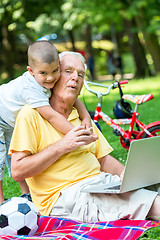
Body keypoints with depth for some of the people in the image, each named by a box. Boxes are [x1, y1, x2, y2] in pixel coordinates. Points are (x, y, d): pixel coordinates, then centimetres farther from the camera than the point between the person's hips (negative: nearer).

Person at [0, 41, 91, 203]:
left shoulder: (51, 81, -19)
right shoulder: (31, 89, -43)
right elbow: (51, 116, -46)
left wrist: (86, 117, -22)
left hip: (13, 122, 8)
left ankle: (26, 193, 24)